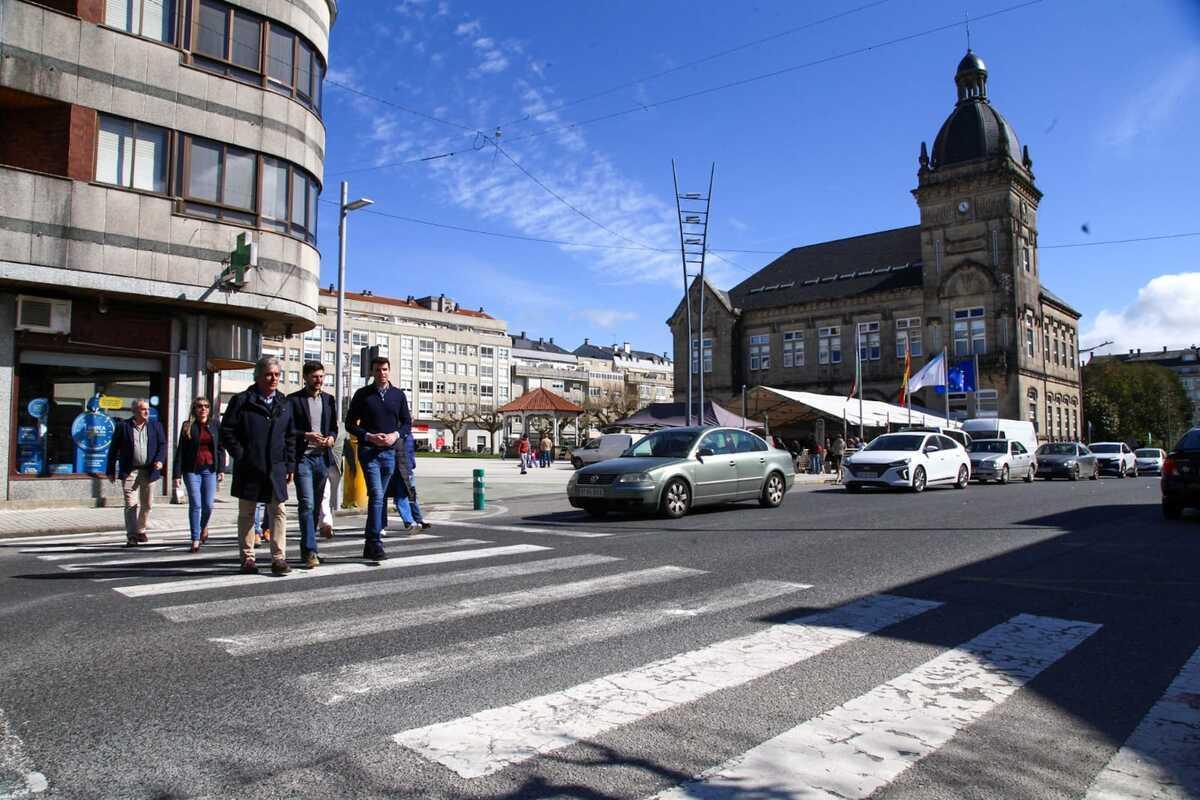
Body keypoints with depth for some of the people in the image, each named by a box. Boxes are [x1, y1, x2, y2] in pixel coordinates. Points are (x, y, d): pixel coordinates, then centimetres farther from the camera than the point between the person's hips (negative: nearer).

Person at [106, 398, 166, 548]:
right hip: (129, 472, -3)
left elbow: (162, 444, 3)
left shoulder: (155, 426, 7)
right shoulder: (124, 427, 0)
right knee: (131, 504, -7)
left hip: (149, 471, 3)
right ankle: (132, 536, -6)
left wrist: (159, 460, -15)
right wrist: (111, 471, 1)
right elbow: (114, 450, 3)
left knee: (147, 504, 12)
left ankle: (141, 530, 30)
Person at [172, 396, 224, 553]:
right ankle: (195, 539, 4)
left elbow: (220, 449, 7)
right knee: (195, 505, -3)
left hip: (210, 469, 1)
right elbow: (180, 451, 2)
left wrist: (221, 469, -2)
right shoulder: (187, 426, 4)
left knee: (208, 505, -1)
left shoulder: (215, 425, 7)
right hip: (192, 470, -1)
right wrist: (177, 474, -3)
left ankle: (204, 526, 31)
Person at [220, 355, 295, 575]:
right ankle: (248, 557, 17)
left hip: (276, 469, 3)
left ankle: (278, 558, 1)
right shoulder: (241, 401, -1)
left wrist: (289, 465, 7)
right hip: (249, 469, -2)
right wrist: (241, 456, -8)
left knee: (279, 512, -2)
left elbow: (290, 437, 13)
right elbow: (227, 432, -1)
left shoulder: (284, 404, 10)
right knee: (247, 514, 8)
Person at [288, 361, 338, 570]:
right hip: (302, 457, -5)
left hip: (322, 457, 5)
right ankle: (310, 551, -14)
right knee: (306, 504, -13)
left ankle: (306, 549, 22)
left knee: (316, 506, 10)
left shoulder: (328, 399, 15)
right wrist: (306, 435, -17)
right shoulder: (293, 400, -1)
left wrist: (331, 437, -1)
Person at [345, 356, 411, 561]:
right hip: (368, 451, -4)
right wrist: (369, 437, -12)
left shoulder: (398, 395, 10)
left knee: (380, 497, 10)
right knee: (377, 495, -15)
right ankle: (375, 544, -13)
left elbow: (407, 422, 13)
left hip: (389, 452, 4)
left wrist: (395, 435, -7)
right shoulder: (362, 394, 2)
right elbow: (350, 424, 3)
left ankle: (369, 543, 21)